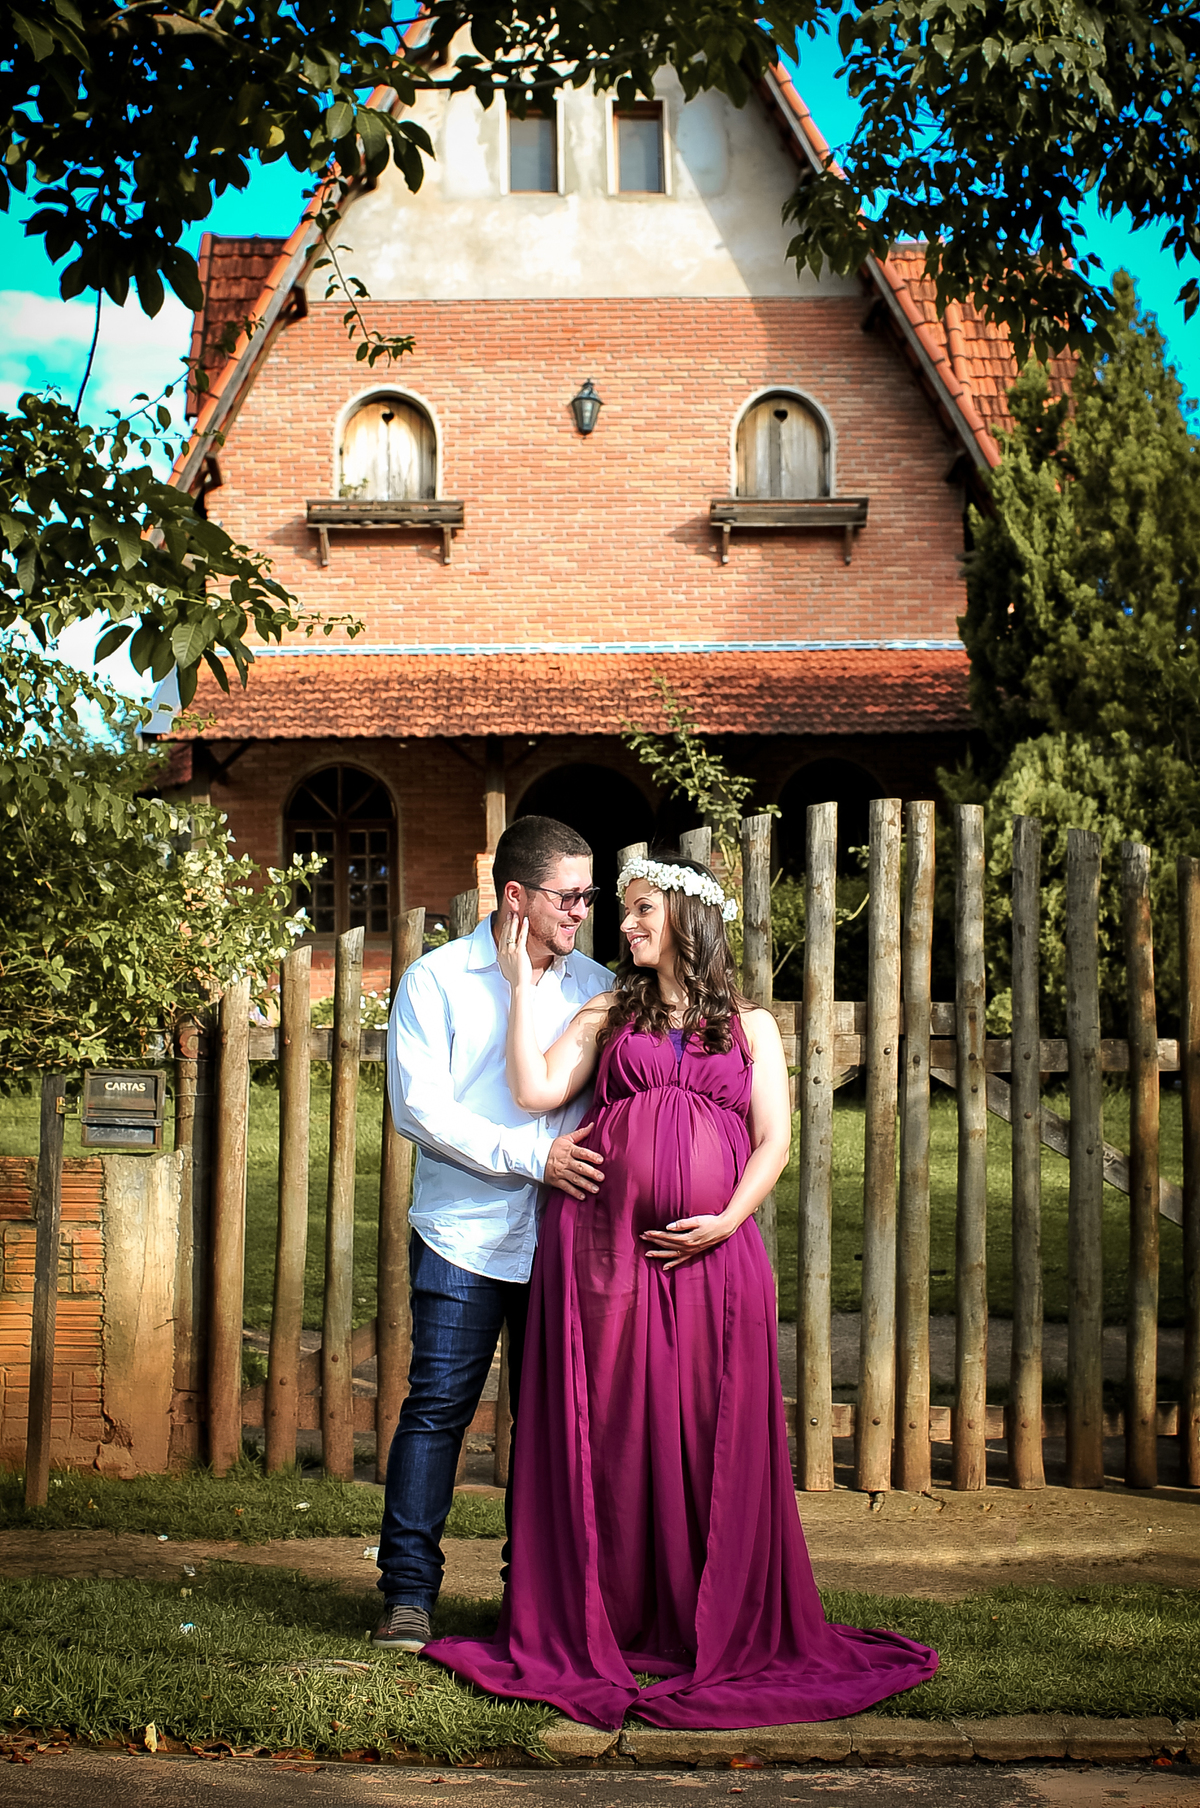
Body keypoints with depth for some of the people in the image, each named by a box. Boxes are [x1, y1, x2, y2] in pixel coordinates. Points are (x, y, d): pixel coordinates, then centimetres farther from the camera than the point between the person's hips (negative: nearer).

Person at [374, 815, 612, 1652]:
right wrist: (532, 1155, -15)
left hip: (562, 1238, 3)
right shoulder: (437, 979, 0)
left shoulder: (596, 986, 11)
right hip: (464, 1235, -3)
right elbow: (419, 1108, -8)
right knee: (437, 1407, -3)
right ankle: (409, 1593, 7)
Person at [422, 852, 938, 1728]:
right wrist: (524, 981, 3)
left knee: (713, 1439, 2)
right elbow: (536, 1091, 0)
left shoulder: (751, 1025, 15)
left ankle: (718, 1632, 14)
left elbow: (773, 1140, 6)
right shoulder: (609, 1013, 16)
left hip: (710, 1254, 0)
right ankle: (605, 1629, 14)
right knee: (611, 1434, 2)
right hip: (604, 1245, 0)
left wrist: (725, 1220, -9)